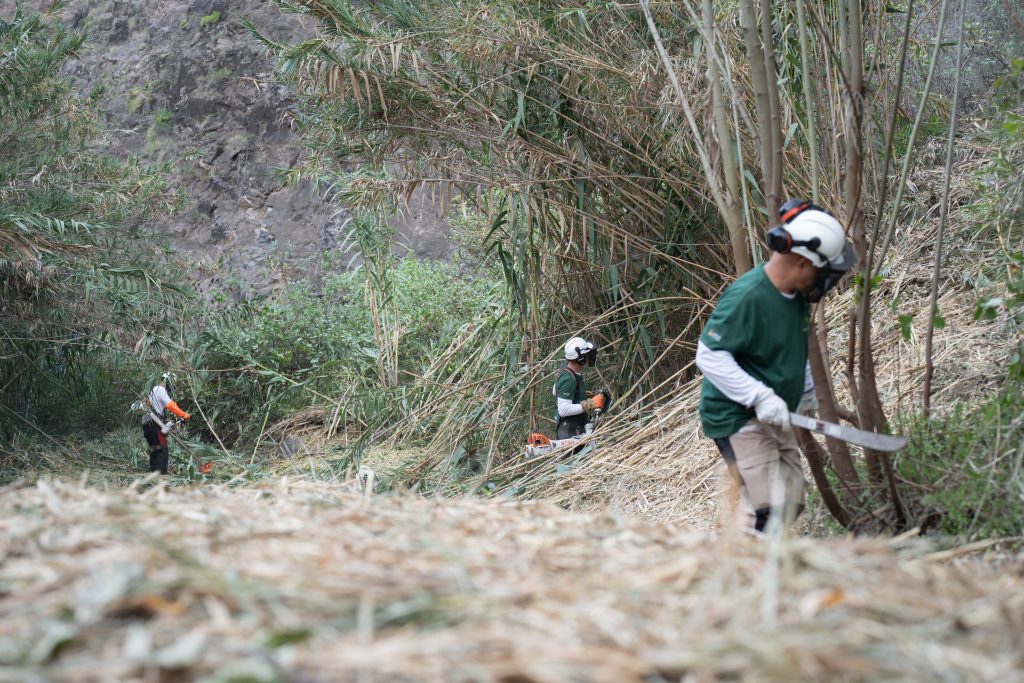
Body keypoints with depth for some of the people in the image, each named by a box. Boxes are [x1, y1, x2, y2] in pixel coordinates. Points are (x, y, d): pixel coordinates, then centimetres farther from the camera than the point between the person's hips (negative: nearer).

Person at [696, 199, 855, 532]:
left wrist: (806, 392, 24)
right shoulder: (746, 297, -26)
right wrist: (761, 397, -29)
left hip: (774, 416, 10)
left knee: (792, 501, 13)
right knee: (767, 511, -18)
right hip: (737, 416, -10)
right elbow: (709, 356, -26)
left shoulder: (796, 294, 3)